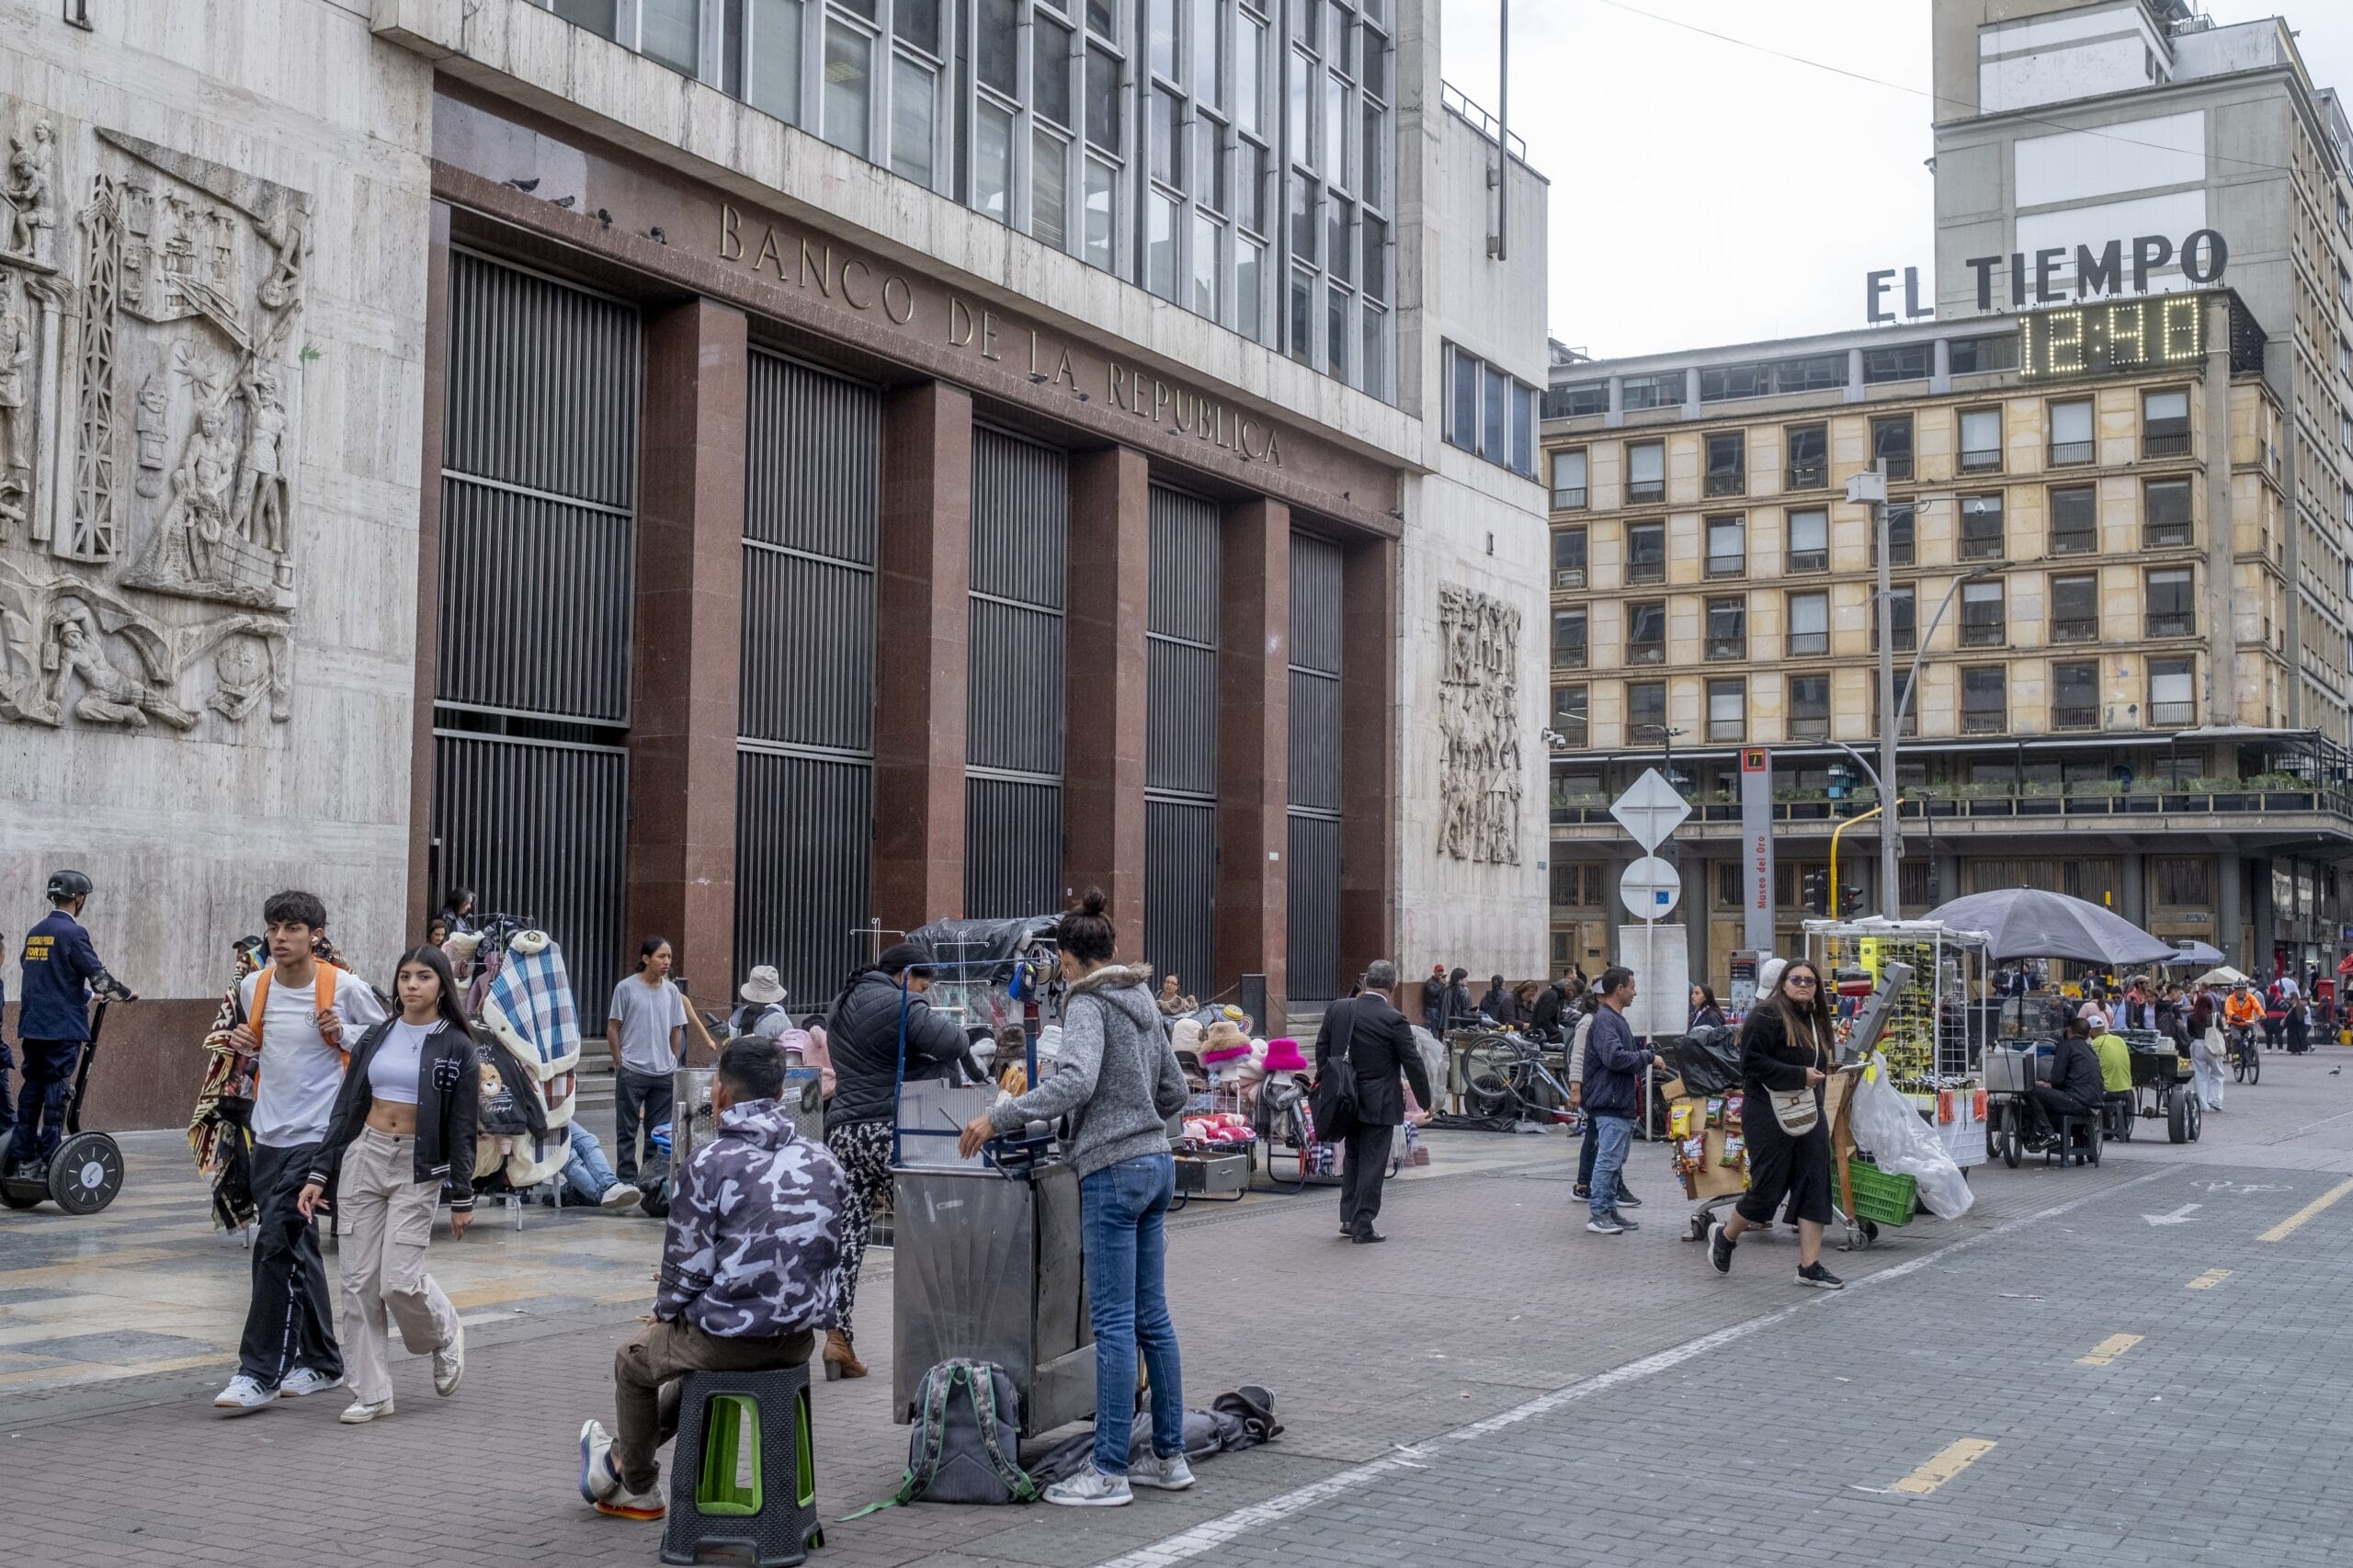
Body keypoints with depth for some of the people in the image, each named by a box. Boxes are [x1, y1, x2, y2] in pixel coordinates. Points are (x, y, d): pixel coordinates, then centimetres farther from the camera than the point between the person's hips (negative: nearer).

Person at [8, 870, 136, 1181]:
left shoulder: (35, 933, 13)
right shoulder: (72, 933, -10)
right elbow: (97, 975, -12)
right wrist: (124, 994, 5)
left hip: (32, 1024, 7)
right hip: (63, 1027, -7)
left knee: (32, 1087, 10)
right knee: (56, 1089, -5)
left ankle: (24, 1159, 12)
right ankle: (50, 1161, -5)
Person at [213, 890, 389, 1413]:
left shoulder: (345, 988, -10)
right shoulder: (253, 986, 6)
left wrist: (344, 1033, -16)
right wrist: (241, 1044, 0)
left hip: (318, 1134, -6)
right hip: (269, 1134, 6)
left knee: (276, 1243, -13)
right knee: (297, 1248, 14)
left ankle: (259, 1373, -7)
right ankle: (321, 1361, 26)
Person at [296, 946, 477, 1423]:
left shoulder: (456, 1046, -2)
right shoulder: (375, 1038, 8)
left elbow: (462, 1129, -1)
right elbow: (345, 1109, 10)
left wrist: (462, 1199, -2)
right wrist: (318, 1174, 4)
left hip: (418, 1169, -4)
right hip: (363, 1157, 4)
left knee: (401, 1280, -12)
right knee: (360, 1281, 1)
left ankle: (446, 1335, 20)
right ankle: (371, 1392, 10)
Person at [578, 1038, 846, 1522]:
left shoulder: (709, 1162, -14)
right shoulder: (822, 1162, 3)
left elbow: (688, 1264, -11)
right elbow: (831, 1258, 10)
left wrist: (665, 1311, 8)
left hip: (730, 1336, -6)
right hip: (800, 1338, 6)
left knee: (634, 1360, 26)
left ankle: (639, 1490, 41)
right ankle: (621, 1456, 49)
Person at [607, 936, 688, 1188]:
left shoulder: (671, 991, 7)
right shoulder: (626, 988, -4)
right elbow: (613, 1029, -1)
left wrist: (672, 1062, 8)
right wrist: (619, 1064, -5)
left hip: (664, 1073, 4)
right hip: (632, 1072, -4)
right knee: (627, 1129, 2)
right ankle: (627, 1180, 8)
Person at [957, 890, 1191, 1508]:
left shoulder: (1089, 1002, -11)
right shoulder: (1143, 1001, 14)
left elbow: (1075, 1081, -27)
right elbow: (1174, 1091, 19)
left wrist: (999, 1117, -24)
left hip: (1113, 1171, -9)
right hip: (1156, 1162, 9)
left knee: (1114, 1321, -5)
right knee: (1151, 1317, 13)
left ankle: (1108, 1470, -1)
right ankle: (1170, 1456, 19)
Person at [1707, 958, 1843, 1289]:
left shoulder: (1815, 1019, 15)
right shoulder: (1766, 1015, -11)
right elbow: (1752, 1063, -19)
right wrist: (1800, 1076, -20)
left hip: (1809, 1113, 8)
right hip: (1769, 1115, -8)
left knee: (1815, 1187, 2)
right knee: (1768, 1188, -2)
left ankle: (1810, 1265, 5)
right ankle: (1724, 1235, 24)